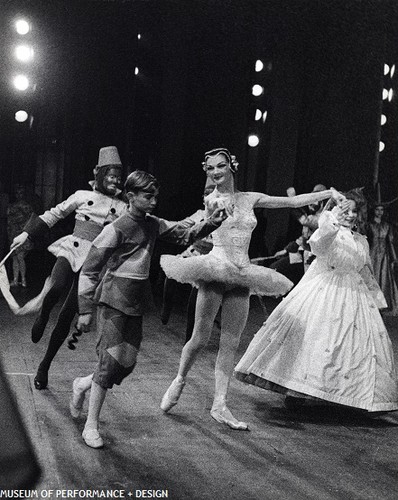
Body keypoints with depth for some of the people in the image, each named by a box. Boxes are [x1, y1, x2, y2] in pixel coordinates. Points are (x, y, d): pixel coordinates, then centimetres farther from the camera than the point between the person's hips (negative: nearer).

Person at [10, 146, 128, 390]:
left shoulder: (121, 208, 8)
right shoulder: (82, 196, 8)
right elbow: (54, 215, 14)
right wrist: (28, 233, 11)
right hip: (71, 250, -1)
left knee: (67, 315, -1)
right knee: (57, 288, -34)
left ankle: (45, 366, 15)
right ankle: (42, 317, 1)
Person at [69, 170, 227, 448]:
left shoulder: (154, 225, 8)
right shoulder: (117, 229, -12)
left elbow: (185, 234, 16)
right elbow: (90, 270, -10)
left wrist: (211, 224, -3)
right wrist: (85, 309, -11)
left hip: (136, 303, 7)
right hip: (114, 300, -7)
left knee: (127, 364, 7)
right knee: (110, 360, -9)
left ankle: (84, 384, 34)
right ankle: (91, 425, 3)